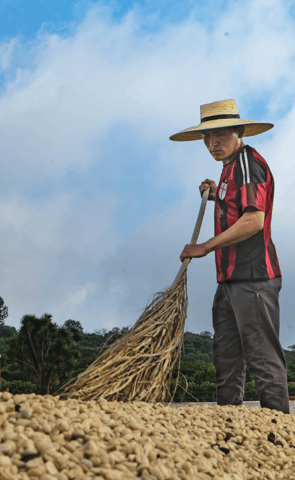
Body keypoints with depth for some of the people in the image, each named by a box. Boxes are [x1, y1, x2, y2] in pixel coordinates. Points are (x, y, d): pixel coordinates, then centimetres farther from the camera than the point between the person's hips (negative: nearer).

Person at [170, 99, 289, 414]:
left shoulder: (248, 161, -8)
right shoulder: (231, 167, 22)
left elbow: (254, 220, -20)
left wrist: (206, 247, -14)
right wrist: (217, 196, 21)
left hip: (252, 278, -10)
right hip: (231, 279, 10)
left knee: (263, 357, -7)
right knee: (226, 358, 10)